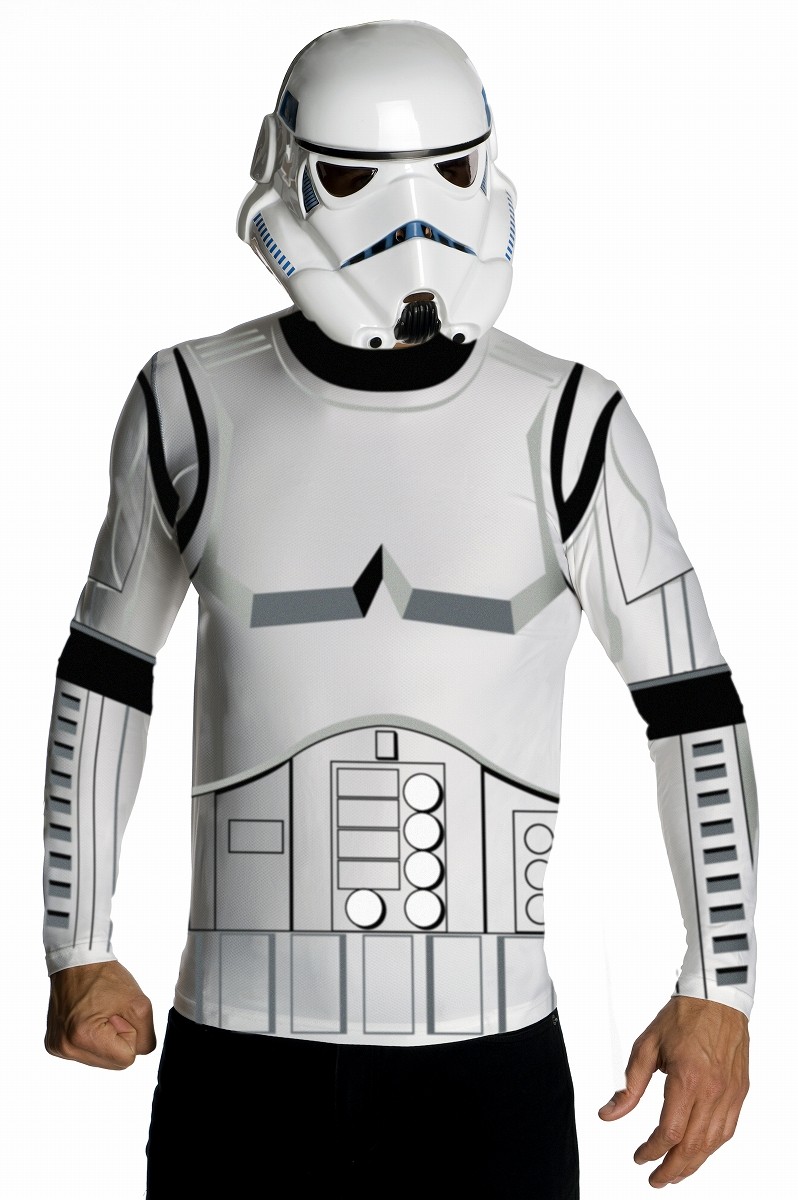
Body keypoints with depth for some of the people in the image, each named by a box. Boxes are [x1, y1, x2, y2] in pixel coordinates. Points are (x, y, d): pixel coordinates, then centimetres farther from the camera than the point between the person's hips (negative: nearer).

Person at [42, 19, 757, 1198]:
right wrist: (78, 950, 10)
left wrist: (720, 992, -1)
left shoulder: (568, 425, -4)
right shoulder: (195, 406, -1)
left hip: (489, 1057, 0)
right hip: (241, 1054, 1)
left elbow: (695, 705, 2)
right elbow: (105, 673, 11)